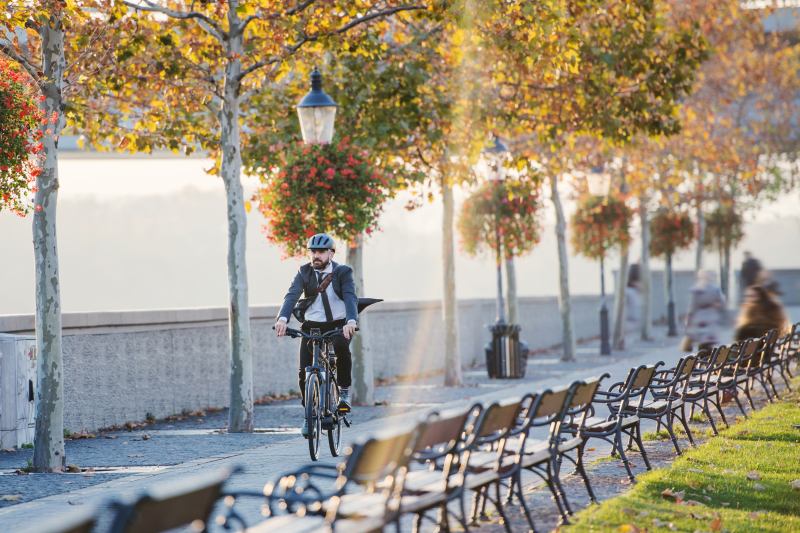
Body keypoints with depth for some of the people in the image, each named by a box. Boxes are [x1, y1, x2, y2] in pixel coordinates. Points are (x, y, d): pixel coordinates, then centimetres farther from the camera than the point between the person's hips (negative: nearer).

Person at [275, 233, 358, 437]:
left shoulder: (343, 272, -5)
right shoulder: (304, 272, -1)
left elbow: (350, 297, -21)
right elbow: (292, 295, -16)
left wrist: (351, 321, -41)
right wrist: (283, 318, -36)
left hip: (339, 325, -2)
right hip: (312, 326, 2)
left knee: (341, 347, -36)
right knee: (304, 372, -9)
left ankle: (344, 389, -14)